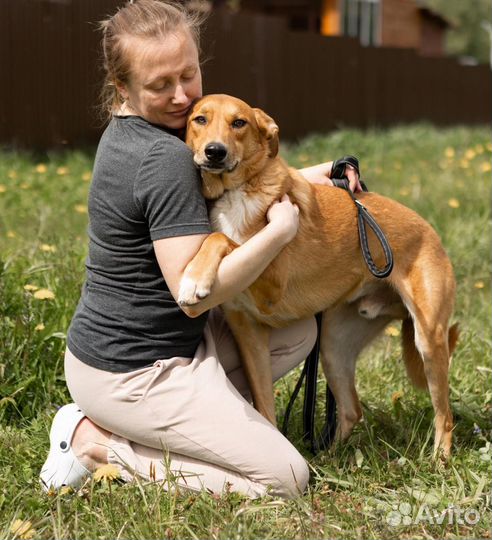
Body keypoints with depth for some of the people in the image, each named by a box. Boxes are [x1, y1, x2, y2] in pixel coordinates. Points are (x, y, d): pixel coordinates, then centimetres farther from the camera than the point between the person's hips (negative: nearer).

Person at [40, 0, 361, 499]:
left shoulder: (127, 132, 7)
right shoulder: (165, 158, -24)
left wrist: (305, 177, 13)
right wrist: (280, 231, -21)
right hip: (131, 374, -10)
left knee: (297, 332, 17)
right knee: (285, 479, -8)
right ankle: (96, 442, -4)